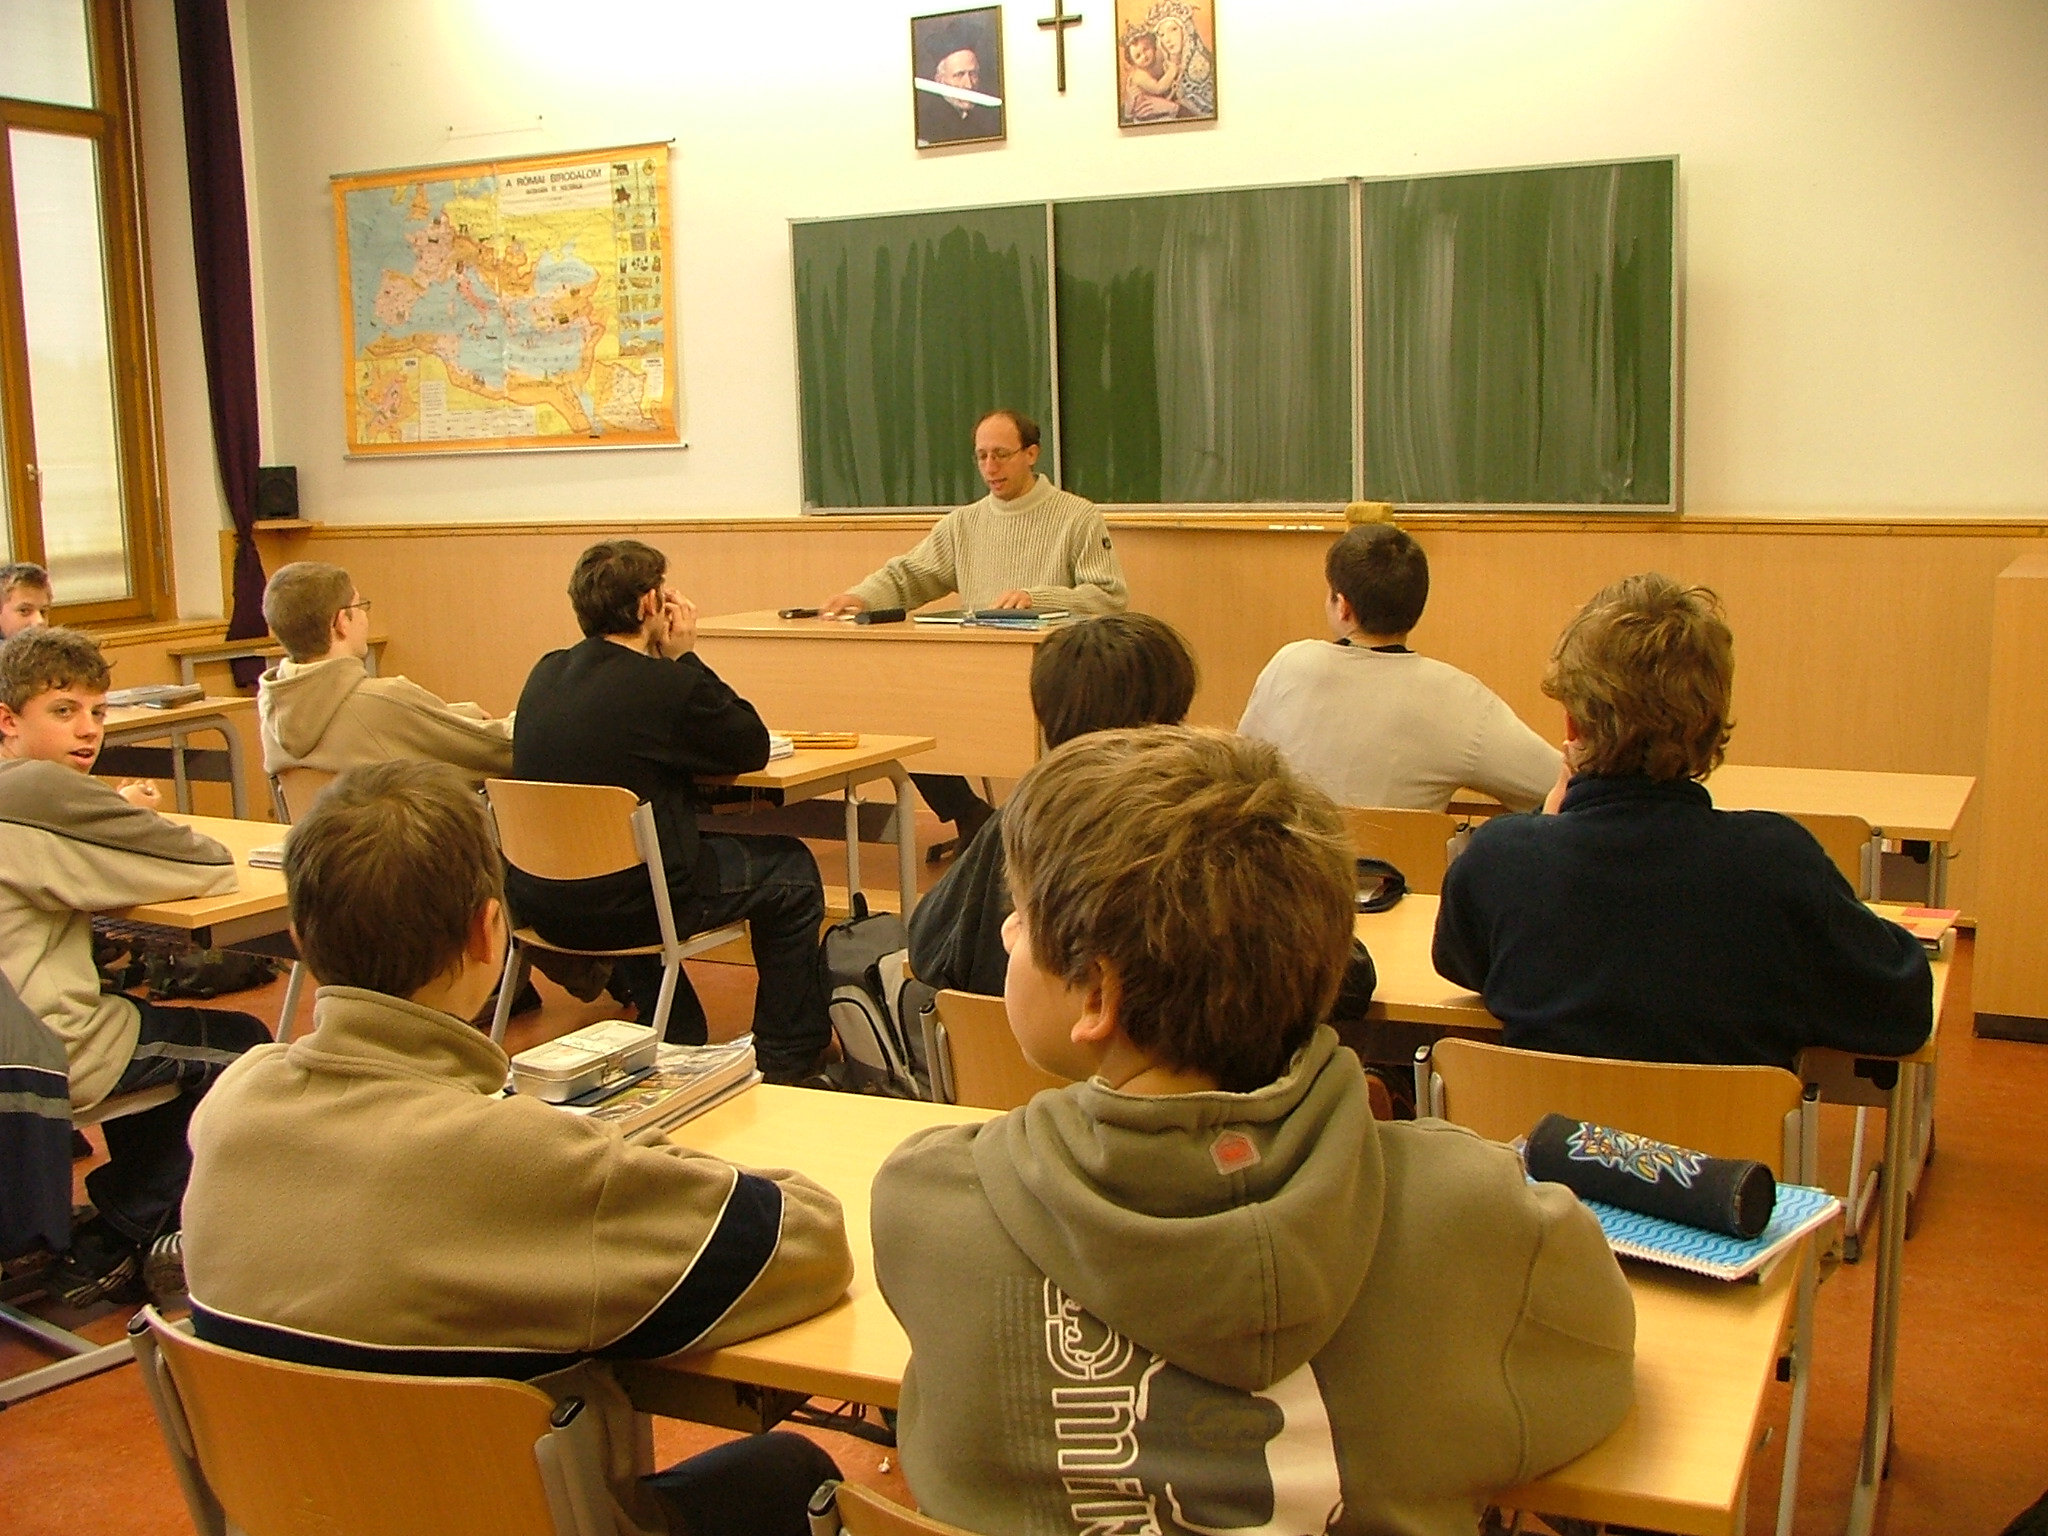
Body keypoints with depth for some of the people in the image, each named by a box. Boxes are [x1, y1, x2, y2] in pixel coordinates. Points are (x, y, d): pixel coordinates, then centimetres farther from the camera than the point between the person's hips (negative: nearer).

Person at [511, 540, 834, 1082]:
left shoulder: (547, 672, 4)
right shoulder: (668, 685, -18)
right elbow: (754, 748, -2)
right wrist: (687, 657, 0)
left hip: (537, 901, 7)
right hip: (620, 908, -7)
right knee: (790, 869, 12)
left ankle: (678, 1045, 44)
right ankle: (788, 1057, 24)